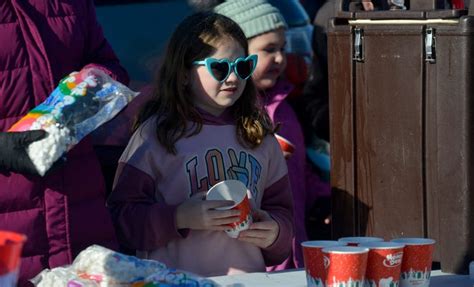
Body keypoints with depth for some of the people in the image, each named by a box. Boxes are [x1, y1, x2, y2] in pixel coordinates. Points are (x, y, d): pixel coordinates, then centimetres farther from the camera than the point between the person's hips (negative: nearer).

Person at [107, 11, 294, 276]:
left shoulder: (259, 134, 16)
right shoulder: (156, 133, 2)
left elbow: (281, 207, 23)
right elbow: (121, 214, -2)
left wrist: (275, 232, 3)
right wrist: (180, 218, -14)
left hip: (249, 277, 5)